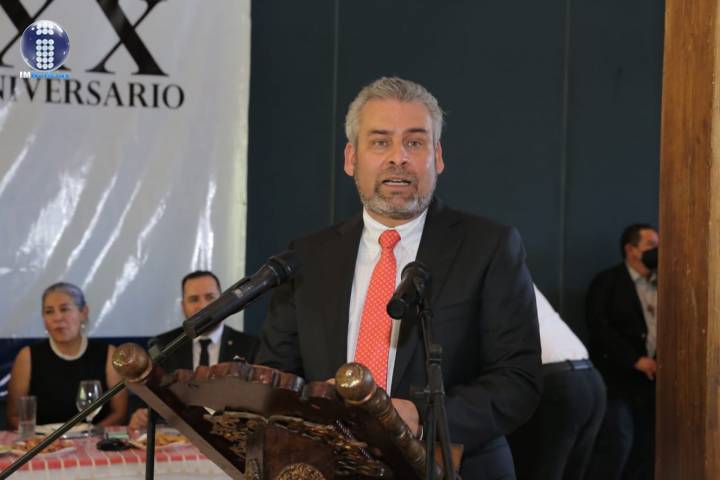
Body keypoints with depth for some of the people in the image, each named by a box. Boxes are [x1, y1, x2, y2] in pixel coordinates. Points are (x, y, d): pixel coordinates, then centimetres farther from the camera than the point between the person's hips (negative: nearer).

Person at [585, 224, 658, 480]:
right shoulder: (607, 281, 0)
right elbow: (599, 328, -11)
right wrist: (636, 360, -16)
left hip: (652, 378, 5)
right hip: (618, 377, -5)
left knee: (646, 448, 3)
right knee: (617, 441, -16)